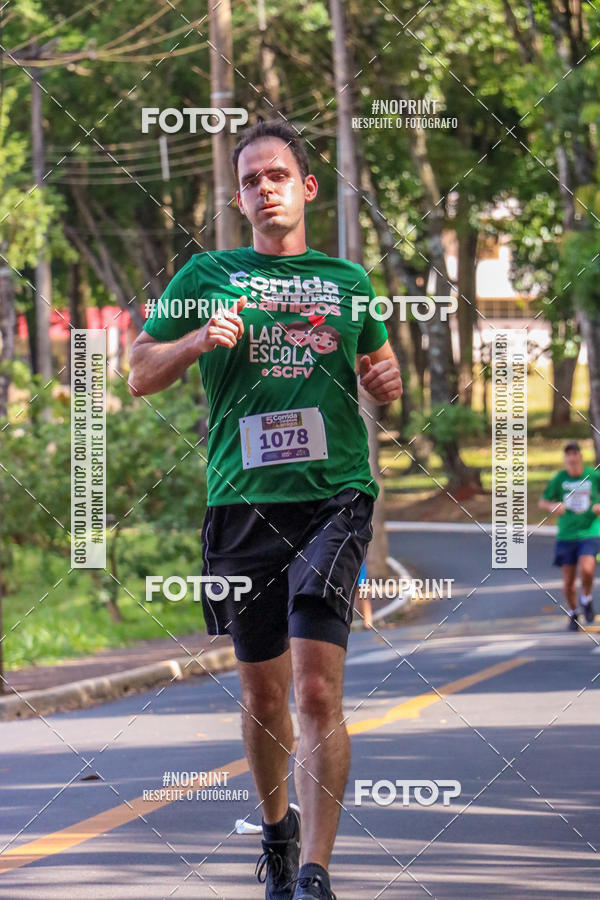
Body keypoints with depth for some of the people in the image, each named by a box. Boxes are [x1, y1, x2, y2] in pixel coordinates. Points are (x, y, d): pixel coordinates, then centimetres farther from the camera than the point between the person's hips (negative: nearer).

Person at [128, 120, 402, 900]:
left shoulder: (347, 280, 13)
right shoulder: (207, 275, 10)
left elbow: (378, 363, 27)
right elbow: (140, 375, 9)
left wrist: (385, 379, 3)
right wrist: (196, 341, -10)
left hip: (334, 495, -1)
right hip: (242, 504, 1)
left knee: (317, 688, -15)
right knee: (261, 689, 9)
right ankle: (277, 828, 34)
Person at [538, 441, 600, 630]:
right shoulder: (559, 478, 0)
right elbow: (542, 502, 8)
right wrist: (553, 506, -14)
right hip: (566, 535, 2)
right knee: (568, 582, 3)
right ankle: (573, 613, 29)